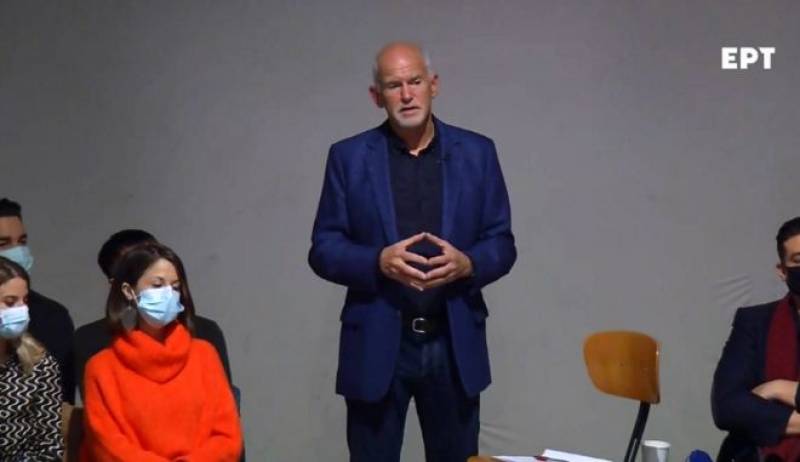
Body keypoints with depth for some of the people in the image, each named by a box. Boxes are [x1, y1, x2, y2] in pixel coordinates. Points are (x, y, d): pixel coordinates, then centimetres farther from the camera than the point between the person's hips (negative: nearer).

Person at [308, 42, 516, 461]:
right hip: (376, 346, -1)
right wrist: (379, 261, -19)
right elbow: (323, 249, -1)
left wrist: (467, 264, -17)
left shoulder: (476, 152, 4)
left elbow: (502, 244, 5)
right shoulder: (348, 157, 1)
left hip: (455, 345, 1)